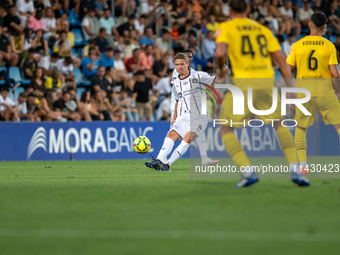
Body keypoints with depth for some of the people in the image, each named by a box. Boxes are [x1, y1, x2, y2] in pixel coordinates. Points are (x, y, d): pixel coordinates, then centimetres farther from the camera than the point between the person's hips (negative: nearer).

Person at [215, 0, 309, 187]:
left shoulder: (226, 28, 6)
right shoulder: (263, 29, 19)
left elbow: (220, 53, -14)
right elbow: (281, 59, 13)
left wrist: (220, 70, 7)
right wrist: (290, 88, 13)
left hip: (244, 83, -4)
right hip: (266, 82, 4)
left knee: (225, 130, 8)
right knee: (279, 125, 23)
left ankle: (248, 172, -12)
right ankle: (295, 170, 6)